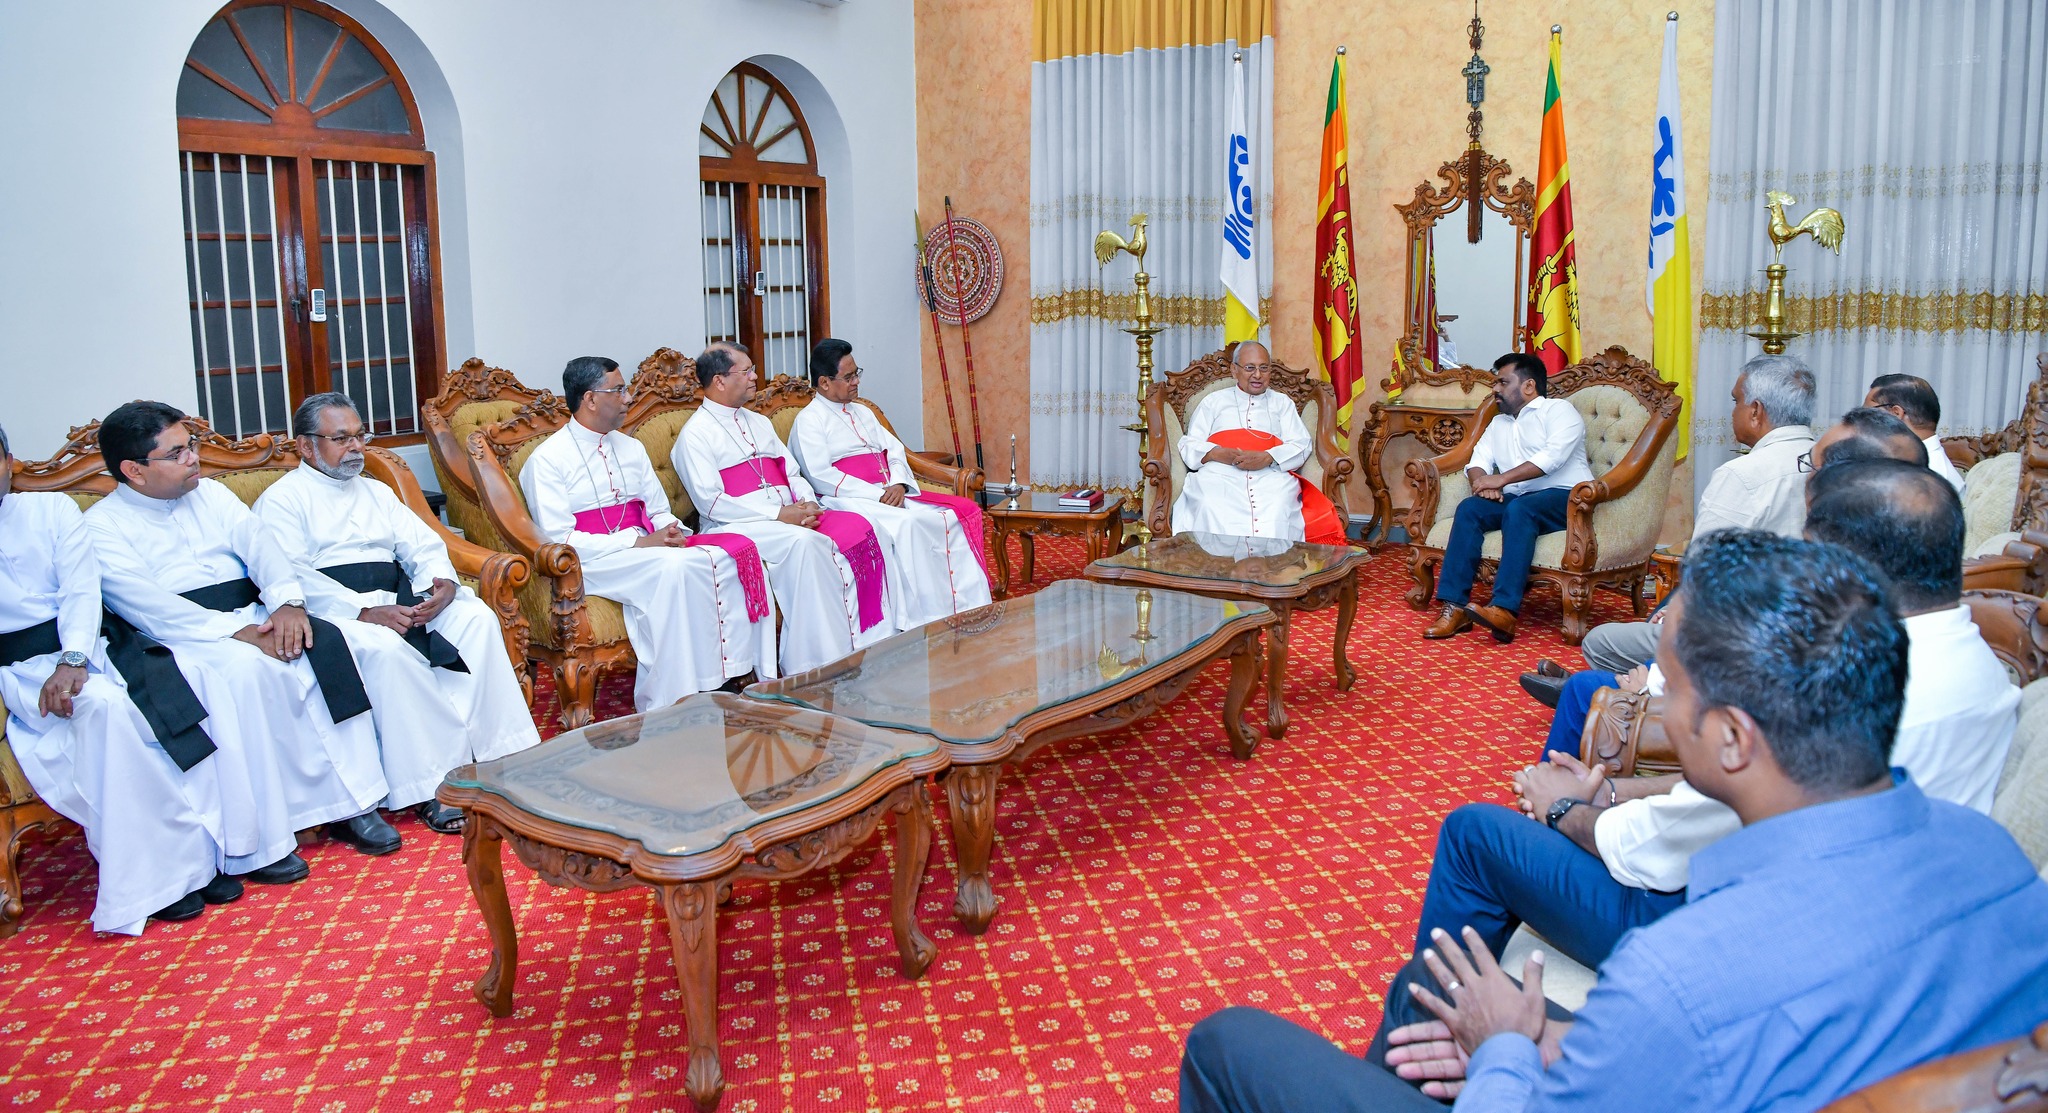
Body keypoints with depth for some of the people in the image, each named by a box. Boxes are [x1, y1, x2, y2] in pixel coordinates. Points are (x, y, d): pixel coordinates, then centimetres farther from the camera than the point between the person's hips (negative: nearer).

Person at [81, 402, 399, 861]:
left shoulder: (210, 493, 18)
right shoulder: (102, 525, 1)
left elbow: (257, 542, 3)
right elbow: (142, 603, -14)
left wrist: (287, 600, -19)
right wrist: (234, 631, -26)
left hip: (251, 616, 5)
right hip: (179, 637, -5)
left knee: (326, 645, -23)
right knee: (247, 668, -35)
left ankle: (350, 804, -20)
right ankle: (259, 838, -29)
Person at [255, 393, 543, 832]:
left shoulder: (376, 492, 27)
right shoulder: (282, 500, 7)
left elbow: (423, 546, 16)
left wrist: (443, 582, -9)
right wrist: (366, 612, -23)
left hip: (402, 598, 6)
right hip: (338, 612, -5)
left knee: (476, 618, -22)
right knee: (388, 649, -36)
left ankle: (493, 755, -26)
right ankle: (431, 787, -31)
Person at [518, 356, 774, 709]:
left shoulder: (632, 448, 17)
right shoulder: (547, 460, -5)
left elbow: (660, 511, 20)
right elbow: (560, 540, -13)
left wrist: (671, 532, -6)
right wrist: (638, 543, -20)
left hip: (646, 547, 7)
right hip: (591, 564, -7)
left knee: (739, 551, -18)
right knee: (674, 566, -36)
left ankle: (737, 675, -22)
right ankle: (666, 704, -32)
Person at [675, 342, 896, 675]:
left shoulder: (759, 423, 23)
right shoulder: (696, 434, -2)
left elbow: (792, 472, 22)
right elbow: (711, 502, -12)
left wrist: (808, 503, -3)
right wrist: (779, 515, -18)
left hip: (789, 515, 7)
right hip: (737, 525, -7)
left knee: (857, 528, -18)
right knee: (806, 542, -35)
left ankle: (870, 641, -20)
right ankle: (825, 657, -29)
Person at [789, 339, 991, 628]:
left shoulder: (862, 413, 25)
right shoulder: (809, 420, 1)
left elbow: (895, 450, 17)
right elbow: (821, 477, -12)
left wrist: (898, 485, -7)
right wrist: (876, 495, -17)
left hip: (890, 494, 8)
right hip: (848, 501, -8)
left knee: (963, 510, -13)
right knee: (907, 525, -36)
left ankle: (967, 609, -19)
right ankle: (923, 619, -33)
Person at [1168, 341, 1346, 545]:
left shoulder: (1282, 402, 28)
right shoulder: (1214, 401, 27)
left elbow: (1302, 444, 12)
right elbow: (1188, 445, 16)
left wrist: (1267, 458, -9)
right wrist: (1217, 454, -8)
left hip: (1271, 476, 0)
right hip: (1219, 474, 0)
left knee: (1277, 512, -36)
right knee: (1211, 509, -36)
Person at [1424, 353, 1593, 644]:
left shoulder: (1559, 410, 3)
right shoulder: (1498, 423, 26)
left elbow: (1552, 456, -14)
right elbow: (1478, 461, 13)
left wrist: (1500, 480, -18)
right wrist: (1484, 482, -11)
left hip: (1564, 498, -6)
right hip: (1516, 499, 6)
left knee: (1519, 509, -36)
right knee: (1469, 509, -22)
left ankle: (1504, 610, -49)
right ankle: (1455, 606, -31)